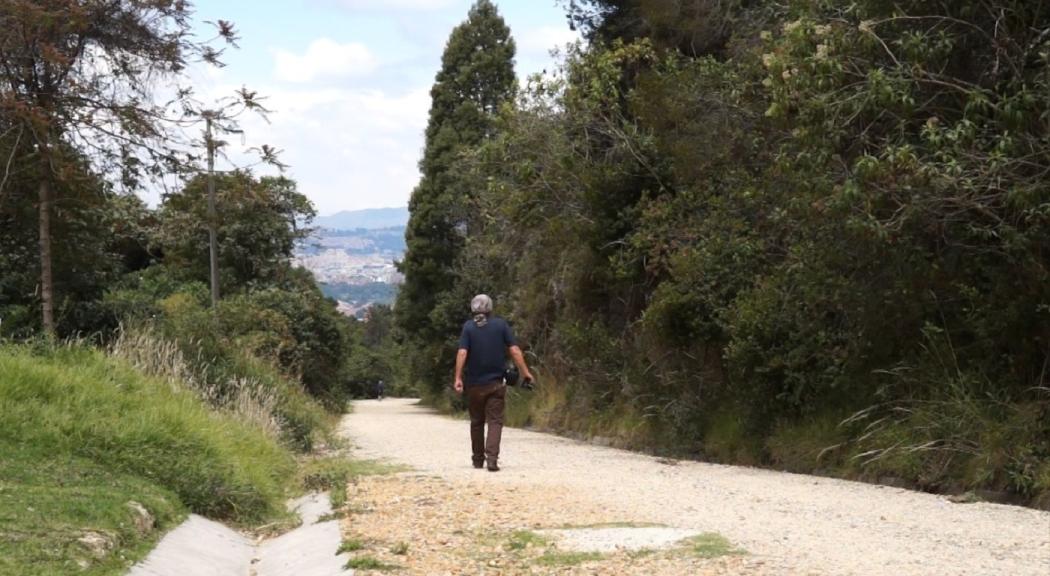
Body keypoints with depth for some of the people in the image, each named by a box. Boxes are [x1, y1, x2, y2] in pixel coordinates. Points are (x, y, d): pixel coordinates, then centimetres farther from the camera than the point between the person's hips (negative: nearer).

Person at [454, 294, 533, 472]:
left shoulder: (468, 327, -1)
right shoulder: (501, 324, 1)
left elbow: (462, 353, -12)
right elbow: (514, 350, -5)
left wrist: (458, 378, -14)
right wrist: (525, 372, 0)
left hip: (475, 383, 1)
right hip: (496, 383, -1)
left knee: (477, 422, 14)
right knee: (495, 421, -2)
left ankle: (478, 459, 23)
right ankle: (492, 458, -19)